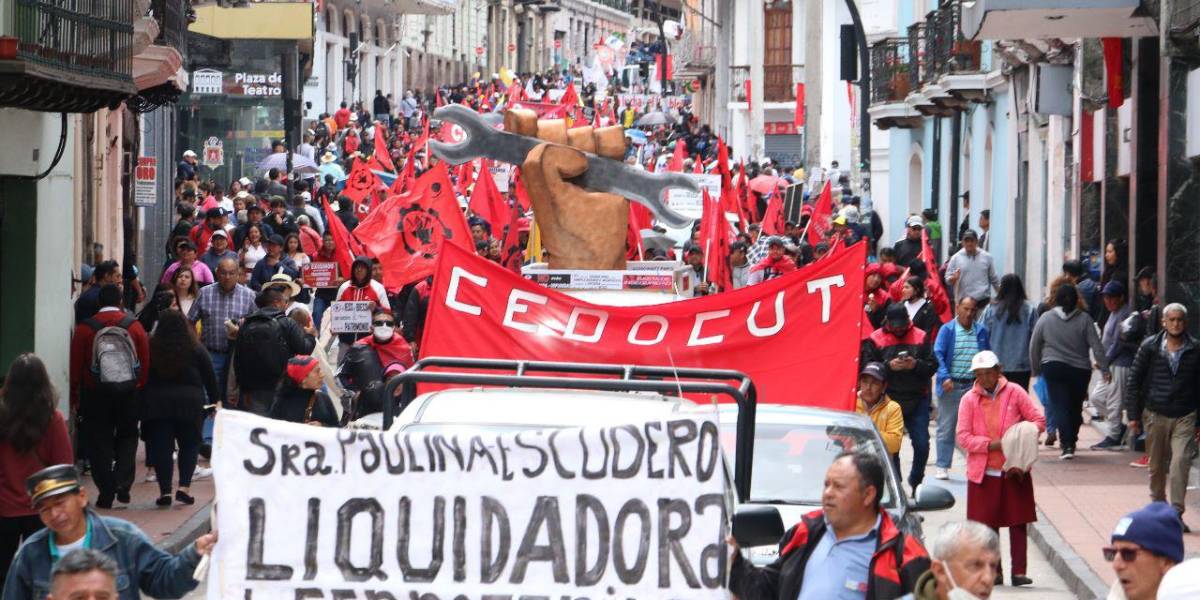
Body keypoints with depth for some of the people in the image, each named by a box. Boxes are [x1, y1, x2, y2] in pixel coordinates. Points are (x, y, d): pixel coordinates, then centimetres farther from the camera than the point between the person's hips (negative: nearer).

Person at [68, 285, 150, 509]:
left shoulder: (85, 328, -4)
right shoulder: (134, 325, -1)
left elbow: (75, 365, -3)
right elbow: (146, 362, -2)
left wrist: (75, 393, 5)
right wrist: (141, 387, 7)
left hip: (97, 392, -1)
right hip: (129, 390, 1)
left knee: (99, 440, 7)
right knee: (127, 436, 16)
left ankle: (106, 492, 3)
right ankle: (123, 483, 2)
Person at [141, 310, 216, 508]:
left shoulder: (150, 348, -1)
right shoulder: (195, 350, -1)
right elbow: (209, 377, 4)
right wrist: (214, 400, 15)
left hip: (156, 403, 0)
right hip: (189, 403, 0)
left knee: (161, 446, 3)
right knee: (189, 444, 13)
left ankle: (164, 491, -2)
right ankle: (184, 486, 1)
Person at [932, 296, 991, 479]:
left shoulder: (981, 331, 9)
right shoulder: (947, 330, -1)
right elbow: (938, 355, -8)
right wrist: (945, 377, -21)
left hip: (974, 385, 2)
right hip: (951, 385, -2)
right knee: (946, 427, 2)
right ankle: (942, 466, 9)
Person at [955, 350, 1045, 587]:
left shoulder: (1014, 392, 0)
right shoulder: (969, 400, 0)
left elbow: (1038, 420, 1)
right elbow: (962, 436, -5)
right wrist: (990, 445, -17)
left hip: (1015, 469, 0)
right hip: (983, 472, 1)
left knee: (1018, 522, -2)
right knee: (988, 523, 4)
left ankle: (1019, 571, -1)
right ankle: (993, 571, 11)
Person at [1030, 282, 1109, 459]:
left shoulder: (1045, 319, -1)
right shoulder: (1084, 319, -3)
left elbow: (1034, 346, 4)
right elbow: (1096, 346, -4)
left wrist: (1036, 369, 15)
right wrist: (1105, 369, 1)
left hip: (1053, 368, -1)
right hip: (1080, 370, 1)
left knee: (1061, 406, -5)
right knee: (1075, 407, 15)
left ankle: (1067, 445, -19)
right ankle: (1071, 442, 24)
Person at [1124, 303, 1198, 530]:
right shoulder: (1150, 347, 0)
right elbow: (1133, 381, 5)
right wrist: (1133, 415, 1)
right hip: (1155, 415, 1)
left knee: (1181, 462, -15)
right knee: (1157, 466, 11)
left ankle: (1176, 512, -13)